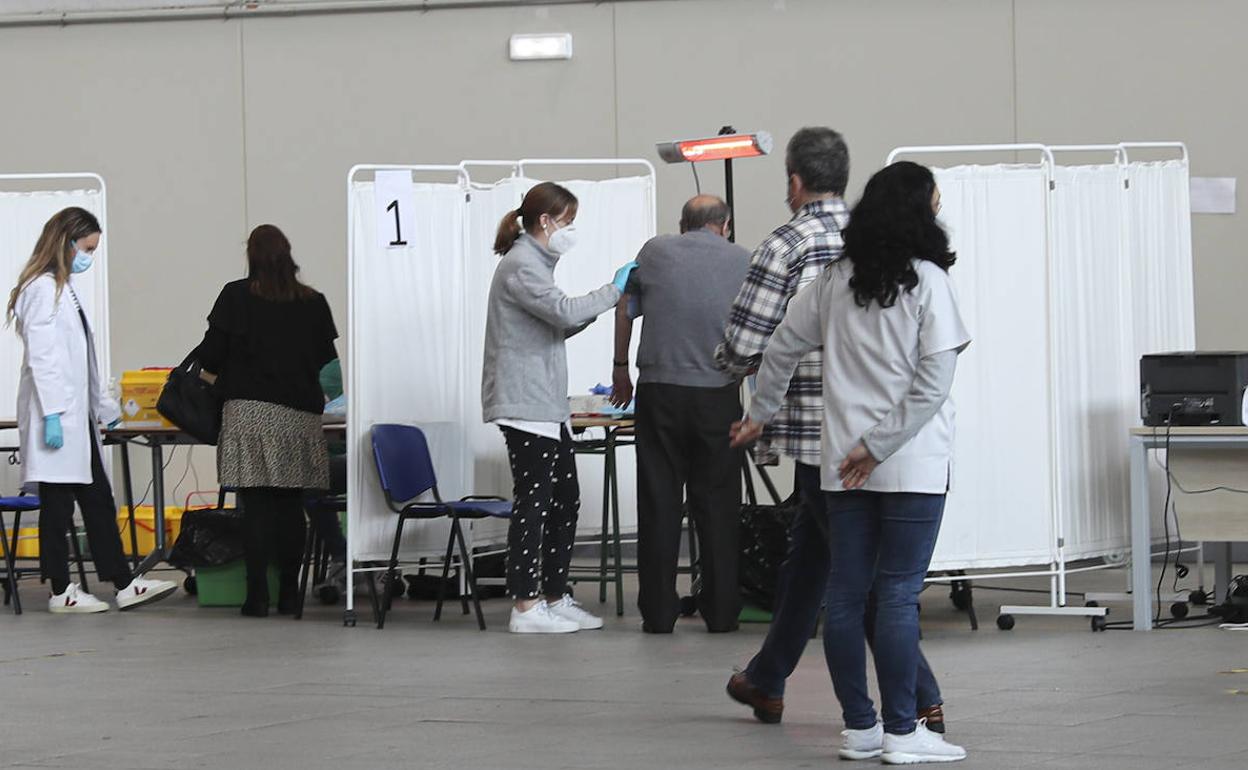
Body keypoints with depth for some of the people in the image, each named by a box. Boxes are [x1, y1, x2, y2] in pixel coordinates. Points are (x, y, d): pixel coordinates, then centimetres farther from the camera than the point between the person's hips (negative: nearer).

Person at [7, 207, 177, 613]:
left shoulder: (64, 288, 16)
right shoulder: (42, 289, -13)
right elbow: (40, 357, -19)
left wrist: (105, 404, 24)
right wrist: (51, 416, -23)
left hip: (78, 416, 10)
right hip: (57, 417, -10)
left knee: (98, 501, 9)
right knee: (57, 504, -2)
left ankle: (124, 586, 11)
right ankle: (61, 592, 4)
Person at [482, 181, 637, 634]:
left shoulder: (534, 262, 20)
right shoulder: (520, 266, -13)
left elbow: (557, 326, 21)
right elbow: (562, 311, -24)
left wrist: (603, 307, 8)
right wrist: (612, 291, -13)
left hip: (545, 405, 11)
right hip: (524, 404, -11)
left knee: (565, 500, 11)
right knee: (533, 501, -9)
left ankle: (555, 599, 16)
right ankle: (526, 607, -7)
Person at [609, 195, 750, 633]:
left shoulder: (655, 252, 6)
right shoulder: (742, 261, 5)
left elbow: (624, 310, 15)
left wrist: (620, 368, 27)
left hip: (659, 389, 0)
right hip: (718, 395, 0)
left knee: (659, 503, 4)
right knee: (718, 505, 6)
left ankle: (658, 612, 3)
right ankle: (721, 610, 5)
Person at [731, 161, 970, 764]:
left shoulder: (834, 280, 8)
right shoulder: (926, 281, -8)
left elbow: (780, 349, 16)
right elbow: (934, 381, -15)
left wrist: (761, 415, 30)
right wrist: (878, 446, -12)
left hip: (843, 465, 5)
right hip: (912, 465, -5)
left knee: (846, 593, 8)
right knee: (898, 595, -5)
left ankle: (859, 727, 13)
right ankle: (901, 733, -3)